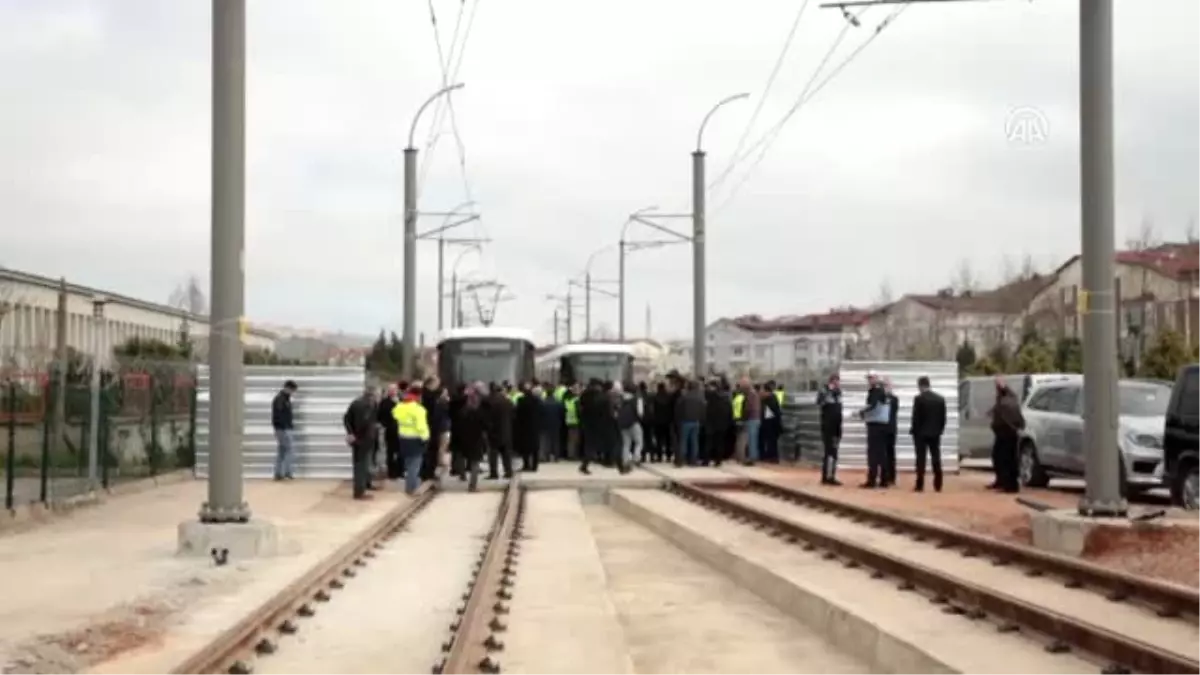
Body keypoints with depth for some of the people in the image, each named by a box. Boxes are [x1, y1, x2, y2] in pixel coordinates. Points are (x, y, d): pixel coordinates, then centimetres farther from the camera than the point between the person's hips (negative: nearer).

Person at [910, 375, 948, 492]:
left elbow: (916, 417, -10)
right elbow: (943, 418, 5)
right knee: (936, 459, 6)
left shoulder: (919, 398, -12)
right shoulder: (940, 398, 3)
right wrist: (940, 430, 14)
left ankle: (920, 485, -4)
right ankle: (938, 485, 4)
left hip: (921, 433, -4)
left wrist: (913, 430, 2)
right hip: (935, 433, 4)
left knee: (921, 459, -1)